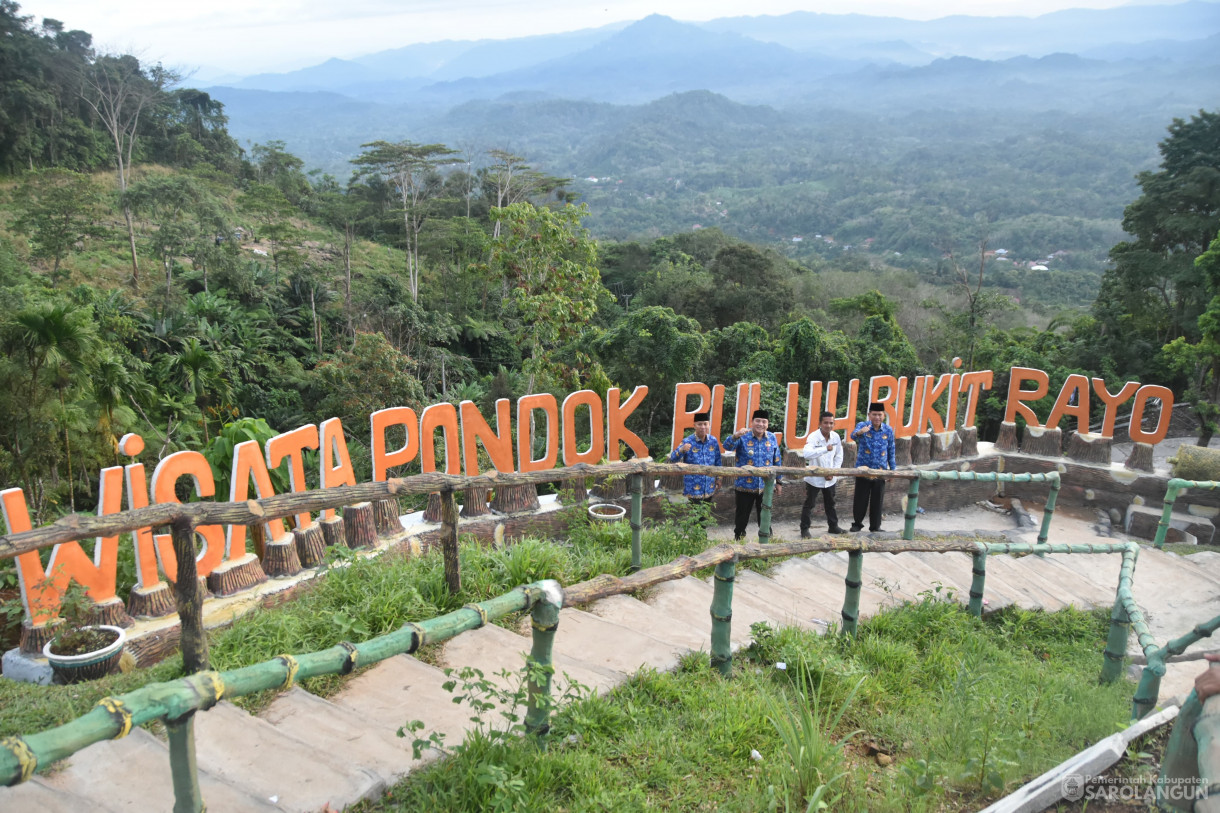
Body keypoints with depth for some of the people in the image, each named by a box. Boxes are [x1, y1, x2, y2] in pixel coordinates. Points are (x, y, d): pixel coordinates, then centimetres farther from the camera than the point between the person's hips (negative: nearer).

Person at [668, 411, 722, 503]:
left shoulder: (713, 441, 1)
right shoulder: (687, 441, -11)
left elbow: (717, 461, 12)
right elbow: (673, 459, -19)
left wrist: (718, 479, 12)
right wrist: (682, 450, -38)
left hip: (709, 488, 4)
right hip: (693, 488, -4)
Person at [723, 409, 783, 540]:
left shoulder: (772, 438, 2)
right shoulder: (743, 436, -8)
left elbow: (777, 461, 11)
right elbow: (727, 446, -26)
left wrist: (778, 481, 12)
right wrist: (736, 436, -46)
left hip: (766, 486, 3)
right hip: (745, 486, -2)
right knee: (742, 517, 7)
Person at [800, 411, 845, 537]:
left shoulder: (836, 437, -4)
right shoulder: (813, 437, -20)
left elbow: (839, 456, 5)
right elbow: (806, 454, -37)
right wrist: (826, 449, -41)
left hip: (830, 478, 5)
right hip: (814, 478, -5)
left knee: (830, 503, 19)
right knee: (809, 504, 4)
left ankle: (833, 526, 34)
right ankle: (804, 529, 14)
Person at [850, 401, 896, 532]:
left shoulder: (888, 430, 2)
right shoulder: (862, 425, -7)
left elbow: (891, 451, 9)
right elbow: (853, 436, -29)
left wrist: (892, 469, 8)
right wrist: (860, 432, -53)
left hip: (881, 471, 2)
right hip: (863, 469, -2)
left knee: (877, 500, 8)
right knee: (860, 498, 4)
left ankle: (875, 526, 20)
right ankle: (857, 523, 21)